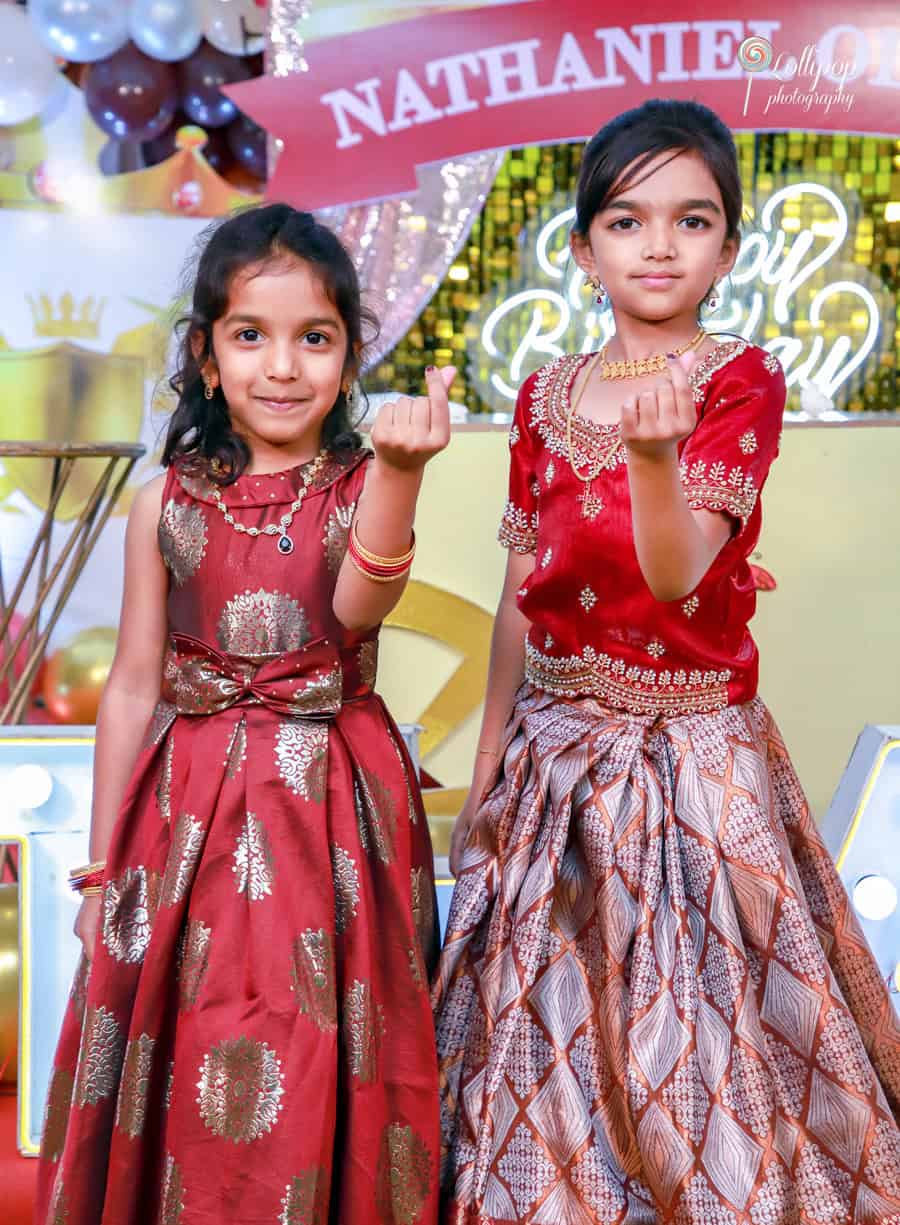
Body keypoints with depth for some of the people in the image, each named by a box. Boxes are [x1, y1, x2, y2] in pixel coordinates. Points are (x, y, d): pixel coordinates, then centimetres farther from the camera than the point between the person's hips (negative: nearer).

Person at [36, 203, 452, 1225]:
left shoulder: (360, 486, -4)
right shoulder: (166, 505, 0)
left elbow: (360, 606, -25)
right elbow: (133, 687, 5)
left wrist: (399, 470, -44)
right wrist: (101, 868, 8)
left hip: (334, 809, -1)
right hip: (193, 811, 1)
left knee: (322, 1074, 6)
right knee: (193, 1059, 8)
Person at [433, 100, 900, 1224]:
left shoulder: (739, 382, -8)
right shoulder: (545, 397, 5)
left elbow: (678, 574, -20)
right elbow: (521, 597, 8)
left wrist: (652, 453, -39)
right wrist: (488, 770, 10)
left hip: (690, 755, -4)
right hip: (553, 754, 4)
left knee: (694, 1034, 5)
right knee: (547, 1029, 13)